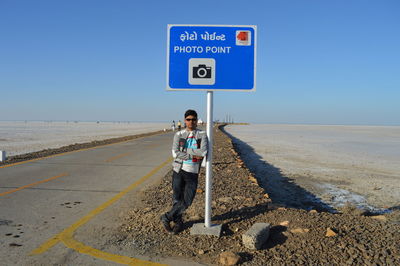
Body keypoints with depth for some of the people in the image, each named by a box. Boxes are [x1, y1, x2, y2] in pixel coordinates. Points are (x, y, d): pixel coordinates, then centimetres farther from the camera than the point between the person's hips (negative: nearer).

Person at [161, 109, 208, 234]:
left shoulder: (202, 135, -1)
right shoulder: (178, 135, 1)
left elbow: (204, 152, -18)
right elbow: (175, 153, -12)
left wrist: (185, 149, -13)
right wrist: (193, 155, -16)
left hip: (193, 173, 0)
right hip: (178, 171, 0)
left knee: (187, 202, 0)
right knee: (177, 199, 9)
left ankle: (167, 218, 21)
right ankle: (178, 223, 31)